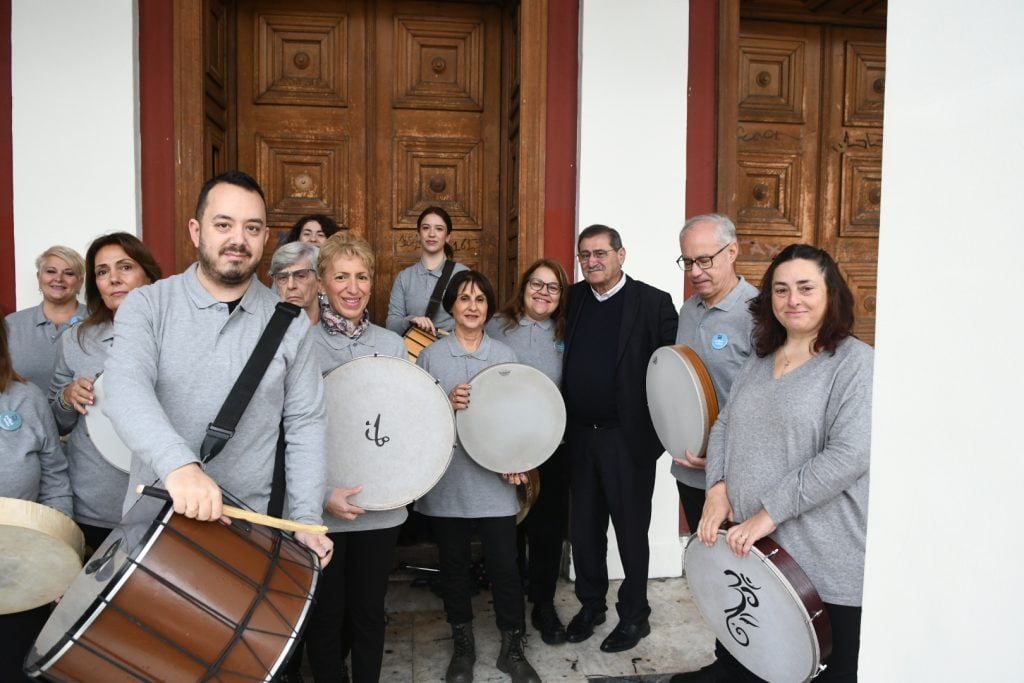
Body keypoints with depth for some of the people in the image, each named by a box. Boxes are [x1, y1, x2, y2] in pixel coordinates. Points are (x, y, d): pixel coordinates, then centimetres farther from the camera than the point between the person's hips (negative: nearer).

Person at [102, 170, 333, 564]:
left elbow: (304, 424, 0)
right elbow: (126, 391, -22)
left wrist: (305, 520, -8)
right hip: (154, 522, 0)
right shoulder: (147, 306, -5)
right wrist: (178, 464, -39)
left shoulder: (290, 324, -2)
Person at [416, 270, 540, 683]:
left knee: (504, 565, 3)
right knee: (453, 564, 12)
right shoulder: (430, 356, 0)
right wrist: (446, 404, -18)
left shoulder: (506, 357, 4)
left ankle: (513, 647, 23)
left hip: (494, 480, 0)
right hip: (446, 479, 0)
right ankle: (462, 645, 32)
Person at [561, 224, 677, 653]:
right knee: (583, 528, 16)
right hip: (580, 436, 5)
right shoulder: (573, 298, 6)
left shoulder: (653, 302, -8)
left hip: (628, 439, -4)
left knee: (631, 530, 10)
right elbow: (560, 359, 9)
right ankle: (590, 604, 37)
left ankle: (634, 616, 30)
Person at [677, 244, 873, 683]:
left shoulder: (856, 362, -11)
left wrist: (770, 512, -21)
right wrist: (718, 489, -4)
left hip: (827, 553, -5)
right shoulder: (760, 359, 11)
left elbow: (850, 454, -21)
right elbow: (724, 426, 13)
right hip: (754, 545, 5)